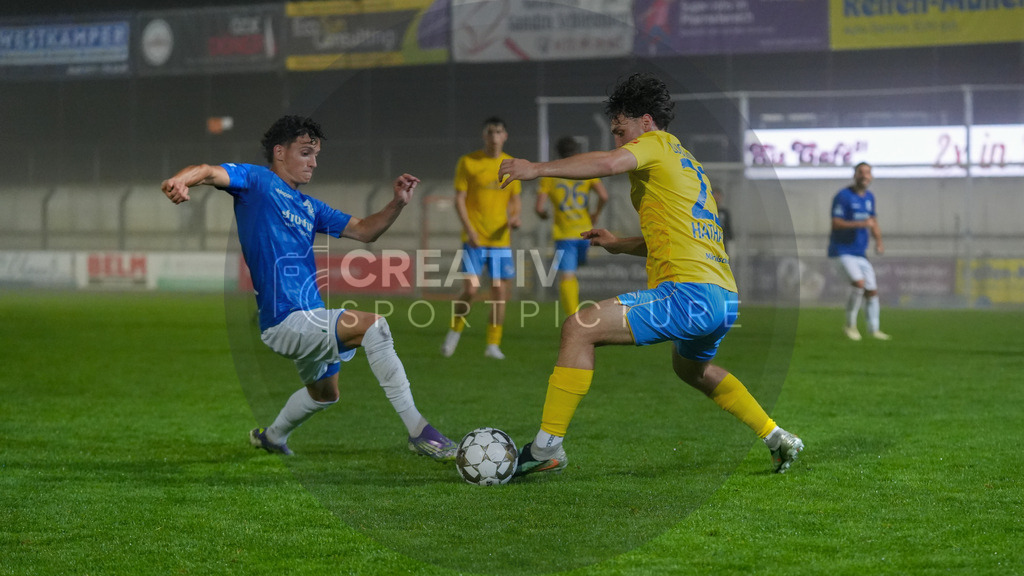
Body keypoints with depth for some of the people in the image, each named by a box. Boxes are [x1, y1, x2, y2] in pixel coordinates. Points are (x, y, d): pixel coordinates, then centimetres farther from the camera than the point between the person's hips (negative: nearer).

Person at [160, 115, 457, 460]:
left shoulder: (308, 206, 21)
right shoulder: (258, 182, -1)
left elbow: (364, 231, 20)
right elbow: (211, 172, -20)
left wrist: (397, 204, 2)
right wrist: (180, 180, -43)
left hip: (309, 321, 10)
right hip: (286, 321, -10)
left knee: (324, 392, 30)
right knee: (374, 325, -26)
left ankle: (272, 437, 56)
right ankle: (418, 431, -27)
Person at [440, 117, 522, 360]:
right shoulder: (468, 162, -1)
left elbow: (516, 200, 15)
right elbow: (459, 199, -3)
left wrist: (514, 217, -7)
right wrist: (469, 230, -14)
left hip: (501, 239, 3)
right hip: (474, 239, -3)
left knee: (500, 292, -1)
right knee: (471, 289, -12)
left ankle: (493, 344, 9)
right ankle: (454, 332, 11)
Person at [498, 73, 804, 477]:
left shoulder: (657, 144, 1)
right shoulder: (687, 163, 28)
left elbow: (610, 163, -22)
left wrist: (537, 168, -19)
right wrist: (620, 245, 30)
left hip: (690, 293, -10)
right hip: (725, 299, 10)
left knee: (580, 328, -13)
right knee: (692, 368, 38)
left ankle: (547, 446, -17)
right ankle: (777, 439, 40)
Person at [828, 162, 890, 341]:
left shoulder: (869, 197, 11)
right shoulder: (843, 196, -11)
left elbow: (873, 222, 22)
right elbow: (836, 224, -19)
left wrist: (879, 241, 5)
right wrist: (861, 224, -27)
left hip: (860, 253, 7)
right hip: (842, 251, -7)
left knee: (872, 291, 3)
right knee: (858, 282, -24)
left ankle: (874, 330, 16)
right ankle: (850, 324, -9)